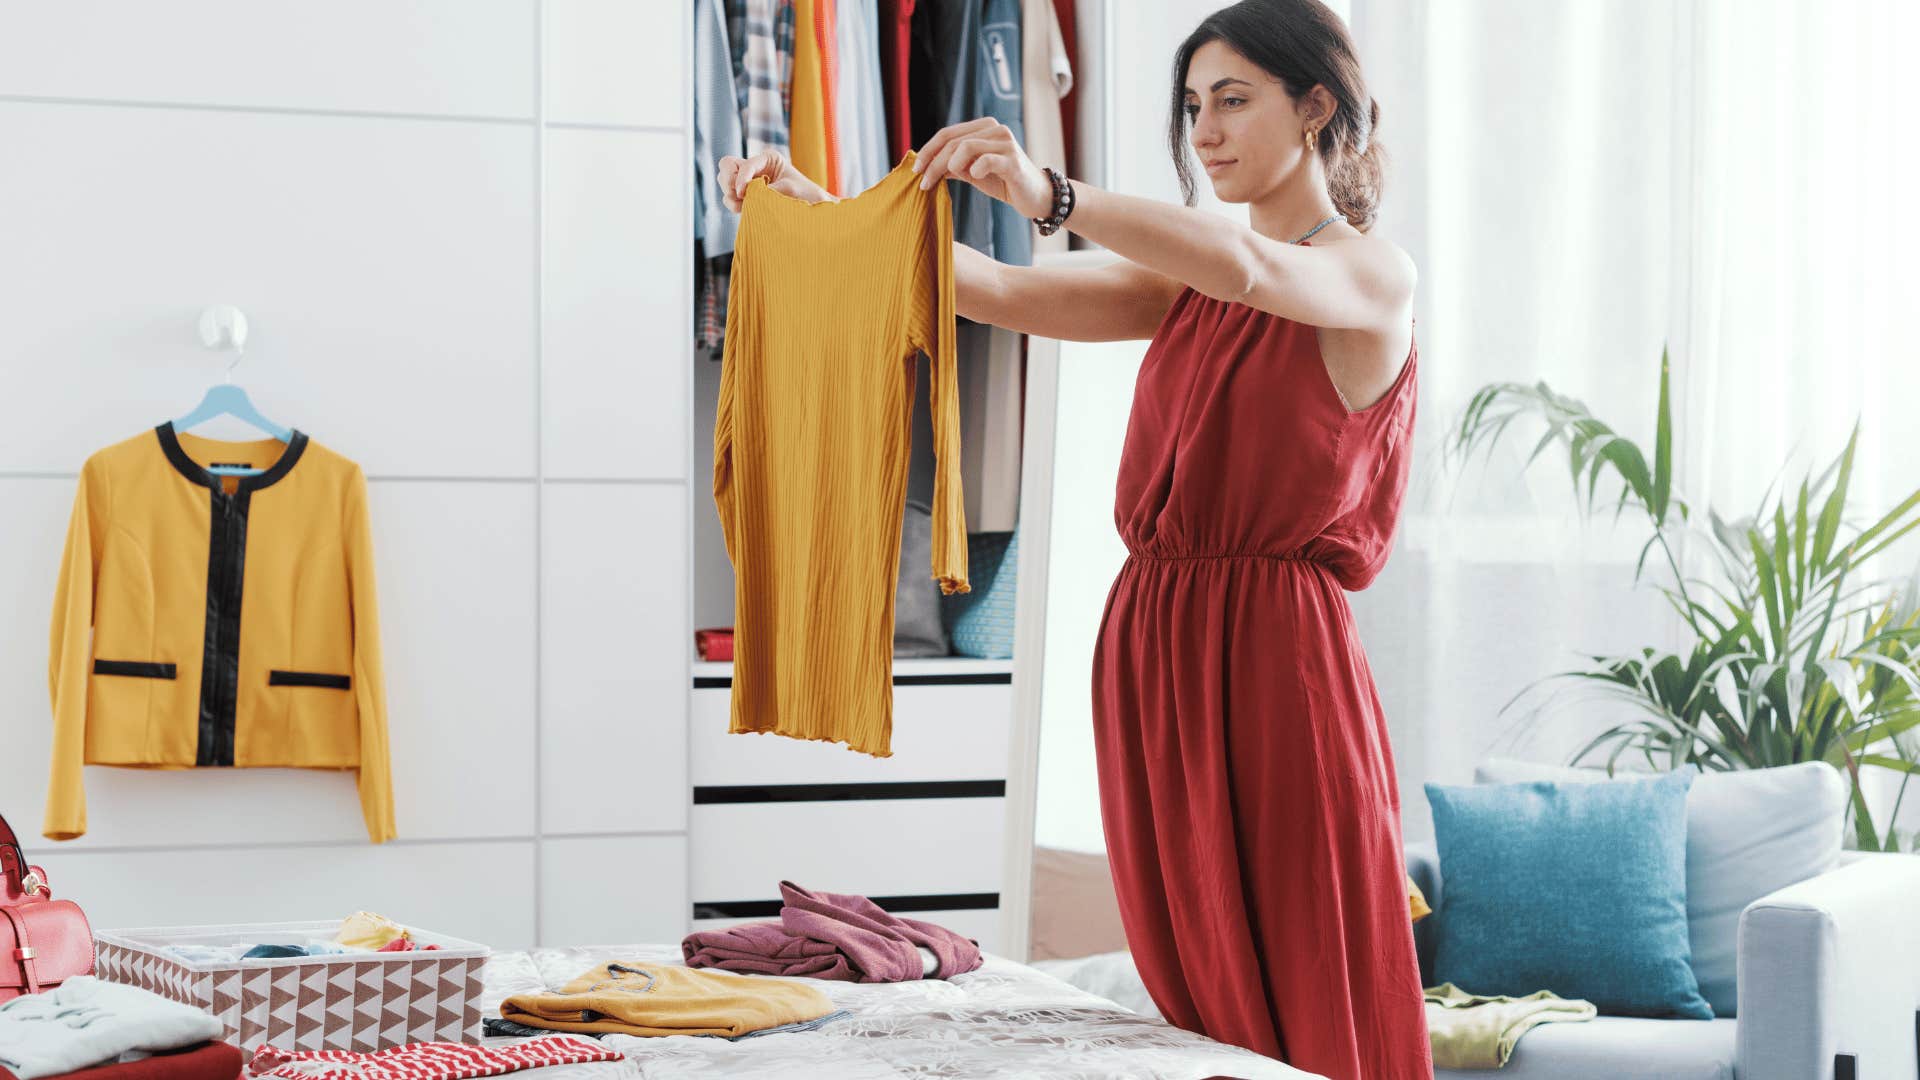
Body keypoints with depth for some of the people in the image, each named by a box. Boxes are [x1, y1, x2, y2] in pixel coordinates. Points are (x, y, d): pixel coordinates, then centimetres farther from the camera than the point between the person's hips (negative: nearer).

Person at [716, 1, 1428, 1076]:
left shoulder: (1375, 273, -3)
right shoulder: (1188, 280, 18)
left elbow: (1250, 268, -25)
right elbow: (1004, 292, 6)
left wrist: (1048, 193, -38)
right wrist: (822, 211, -7)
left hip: (1274, 664, -6)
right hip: (1152, 656, 7)